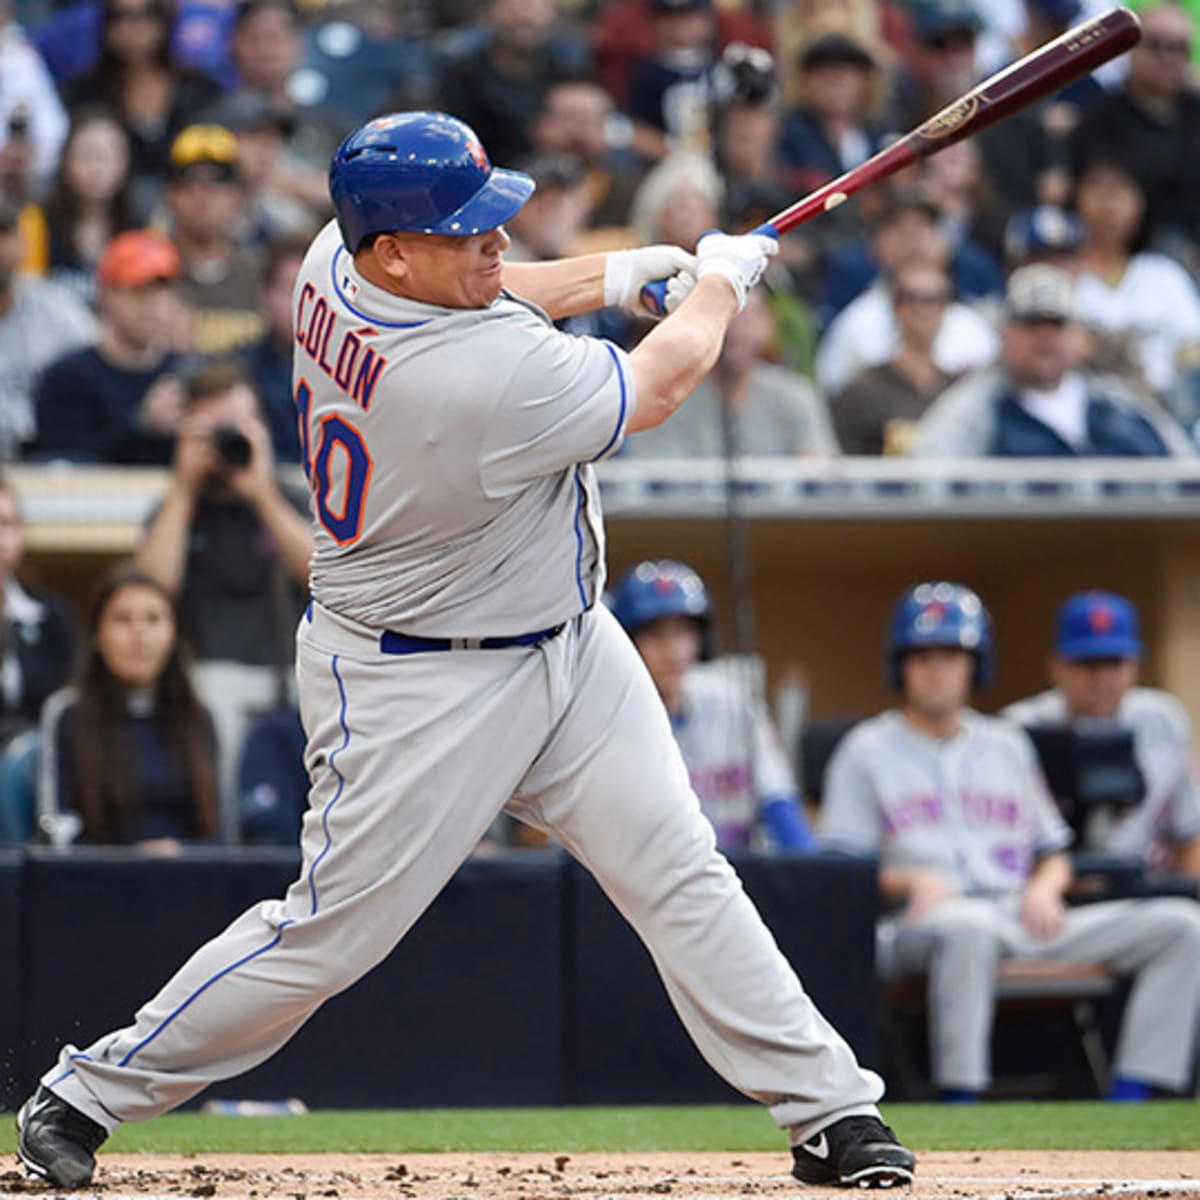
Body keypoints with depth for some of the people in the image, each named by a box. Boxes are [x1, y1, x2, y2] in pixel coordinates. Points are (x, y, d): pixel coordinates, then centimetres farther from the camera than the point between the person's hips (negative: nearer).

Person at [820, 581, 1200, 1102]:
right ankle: (959, 1108, -43)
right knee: (968, 924, -44)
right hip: (919, 924, -5)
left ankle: (1128, 1099, -23)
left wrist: (1043, 887, 1)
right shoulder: (867, 751, 10)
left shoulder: (1008, 745, 24)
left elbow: (1054, 855, 25)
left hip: (1027, 922, 5)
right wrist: (911, 880, -17)